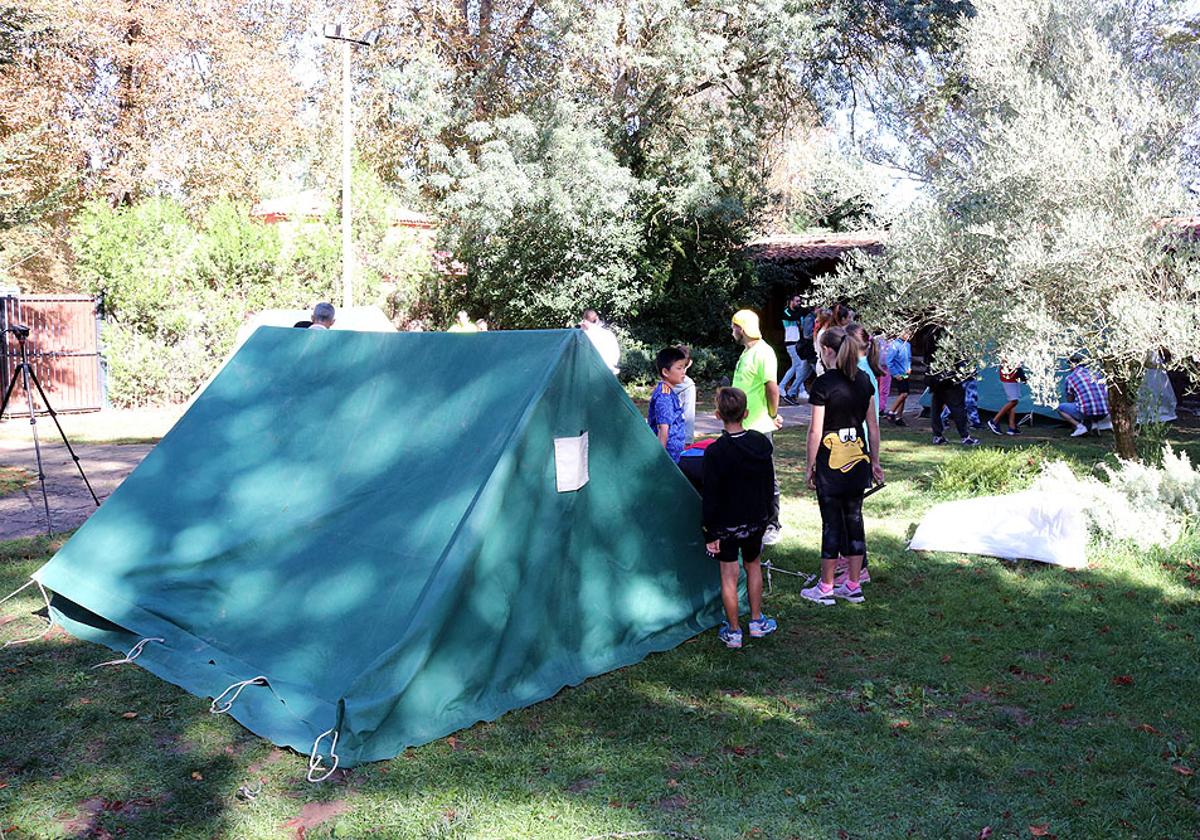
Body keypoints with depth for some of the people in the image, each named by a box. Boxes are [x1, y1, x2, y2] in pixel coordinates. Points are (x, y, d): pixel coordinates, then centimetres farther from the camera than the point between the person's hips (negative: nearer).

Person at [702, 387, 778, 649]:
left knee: (729, 575, 6)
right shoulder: (762, 443, -5)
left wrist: (710, 533, -8)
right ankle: (757, 622, 31)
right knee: (753, 565, 23)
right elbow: (770, 484, 5)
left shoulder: (715, 452, -21)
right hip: (756, 519, 5)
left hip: (726, 524, -4)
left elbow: (711, 498, -17)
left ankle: (733, 632, 16)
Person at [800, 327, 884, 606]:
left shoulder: (823, 383, -14)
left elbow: (815, 431, -13)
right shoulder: (864, 380, 4)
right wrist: (874, 462, 16)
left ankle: (825, 589, 11)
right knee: (854, 519, 12)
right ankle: (853, 586, 20)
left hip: (831, 461, -5)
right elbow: (873, 425, 9)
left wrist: (810, 466, -3)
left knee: (832, 523, 2)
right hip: (858, 460, 6)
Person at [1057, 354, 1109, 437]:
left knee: (1061, 407, 19)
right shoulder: (1094, 374, 17)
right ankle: (1089, 424, 14)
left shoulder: (1070, 378, 4)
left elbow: (1070, 401, 13)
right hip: (1104, 412, 5)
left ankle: (1079, 426, -3)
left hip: (1087, 412, -5)